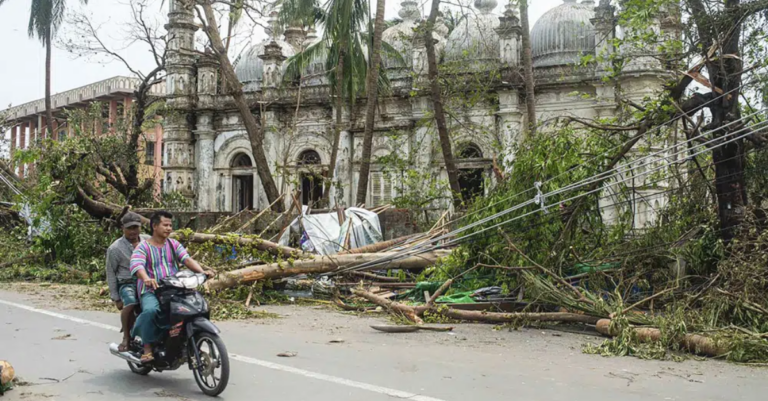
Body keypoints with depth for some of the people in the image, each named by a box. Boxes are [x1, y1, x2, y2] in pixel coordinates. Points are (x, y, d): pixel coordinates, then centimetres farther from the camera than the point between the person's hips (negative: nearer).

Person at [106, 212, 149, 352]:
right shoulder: (115, 248, -1)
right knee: (130, 304, -37)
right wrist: (115, 298, 2)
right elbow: (111, 273, 4)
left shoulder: (148, 241, 10)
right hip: (127, 283, -4)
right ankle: (126, 337, -14)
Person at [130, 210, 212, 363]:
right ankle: (147, 347, -19)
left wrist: (201, 271, -21)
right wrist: (146, 278, -42)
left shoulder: (174, 244, 14)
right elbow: (136, 265, -19)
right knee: (150, 310, -36)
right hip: (151, 291, -4)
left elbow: (187, 259, -1)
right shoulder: (142, 247, 1)